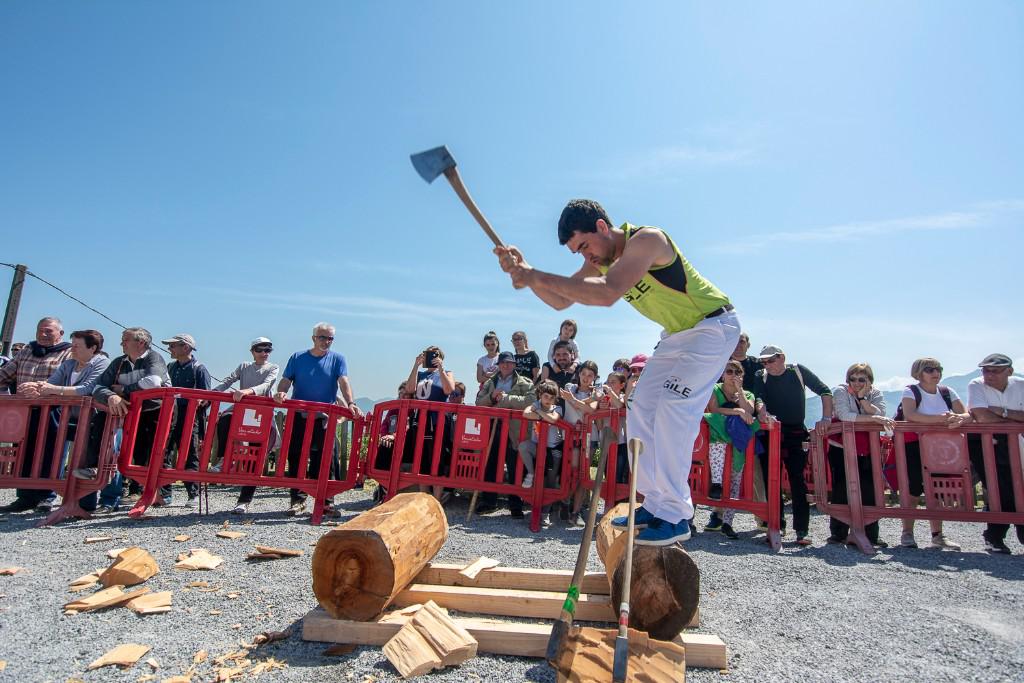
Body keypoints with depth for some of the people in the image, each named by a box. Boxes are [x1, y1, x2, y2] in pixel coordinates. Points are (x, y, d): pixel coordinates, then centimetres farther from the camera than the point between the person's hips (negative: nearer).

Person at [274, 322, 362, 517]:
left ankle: (324, 501, 6)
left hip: (324, 418, -1)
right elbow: (286, 380, 5)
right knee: (296, 458, 5)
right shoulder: (298, 358, 7)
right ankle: (298, 500, 17)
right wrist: (281, 392, -19)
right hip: (299, 415, 1)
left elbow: (344, 382, -7)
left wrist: (350, 403, -24)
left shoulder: (337, 359, 5)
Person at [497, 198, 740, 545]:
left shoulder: (646, 239, -28)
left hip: (713, 325, -9)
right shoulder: (600, 260, -1)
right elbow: (560, 300, -1)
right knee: (640, 411, 2)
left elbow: (608, 294, -44)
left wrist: (538, 276, -42)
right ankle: (655, 505, 9)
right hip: (676, 334, 9)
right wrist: (524, 272, -18)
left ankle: (675, 517, -14)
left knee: (671, 409, -21)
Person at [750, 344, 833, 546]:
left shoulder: (798, 371, 1)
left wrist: (826, 419, -15)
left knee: (798, 480, -5)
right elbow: (758, 399, -11)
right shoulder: (761, 377, 4)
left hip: (796, 433, -1)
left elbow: (825, 391, -2)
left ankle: (802, 530, -1)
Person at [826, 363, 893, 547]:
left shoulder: (876, 395, 4)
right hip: (841, 449, -3)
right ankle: (839, 533, 9)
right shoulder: (840, 391, -7)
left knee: (869, 490, 2)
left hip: (867, 450, 3)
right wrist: (873, 418, -24)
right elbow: (844, 416, -23)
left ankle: (871, 535, 14)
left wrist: (862, 397, -20)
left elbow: (880, 416, -14)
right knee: (842, 490, -2)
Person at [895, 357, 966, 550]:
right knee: (913, 487, -10)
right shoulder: (910, 391, -9)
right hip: (911, 445, -5)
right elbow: (910, 415, -27)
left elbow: (966, 414, -3)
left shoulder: (947, 392, 7)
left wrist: (959, 419, -27)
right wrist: (940, 418, -37)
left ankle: (937, 535, 14)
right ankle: (907, 533, 0)